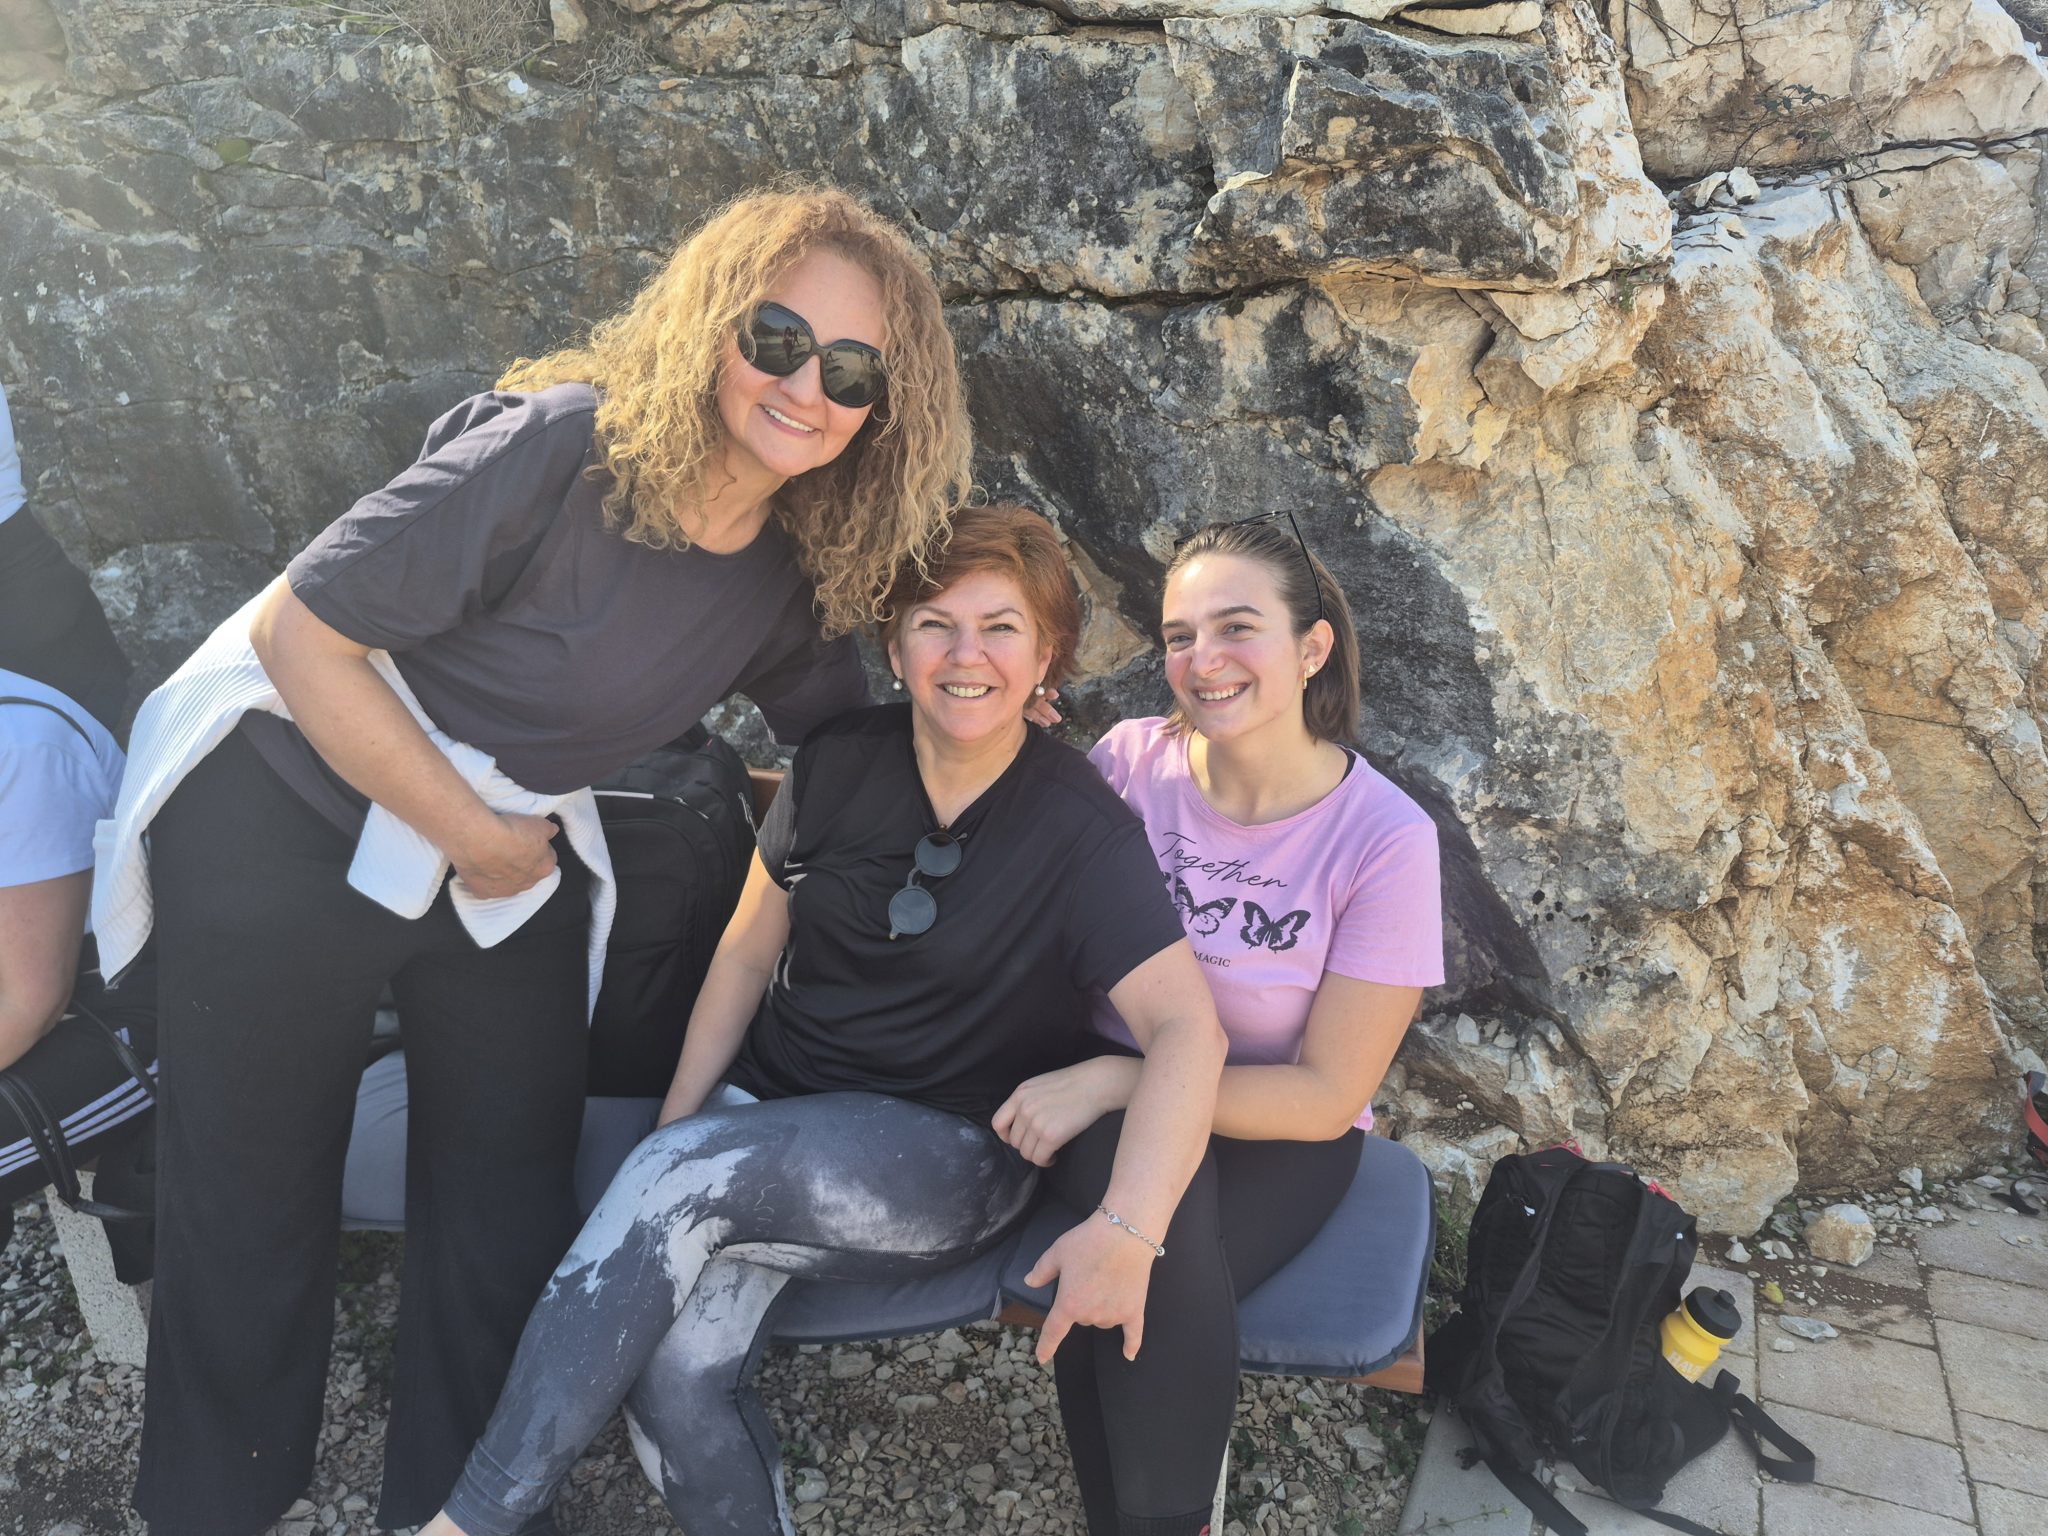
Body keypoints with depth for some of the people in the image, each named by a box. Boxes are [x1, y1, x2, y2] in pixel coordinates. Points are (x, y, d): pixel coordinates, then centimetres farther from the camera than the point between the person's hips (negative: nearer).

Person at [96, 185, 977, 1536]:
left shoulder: (799, 574, -6)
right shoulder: (564, 446, -26)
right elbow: (301, 629, -23)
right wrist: (471, 837, -18)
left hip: (518, 865, 5)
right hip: (292, 817, -4)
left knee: (505, 1231, 9)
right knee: (256, 1214, 10)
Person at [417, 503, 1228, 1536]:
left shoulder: (1079, 830, -12)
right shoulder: (839, 763, 1)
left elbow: (1188, 1029, -23)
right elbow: (747, 955, 8)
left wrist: (1127, 1230, -37)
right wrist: (672, 1128, 0)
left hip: (947, 1154, -3)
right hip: (770, 1109, 4)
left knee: (685, 1176, -29)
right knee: (674, 1368, -23)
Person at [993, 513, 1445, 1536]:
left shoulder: (1385, 838, -14)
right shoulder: (1131, 761, -7)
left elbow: (1327, 1096, -13)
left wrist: (1112, 1080, -23)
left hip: (1274, 1132, -2)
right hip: (1103, 1107, 2)